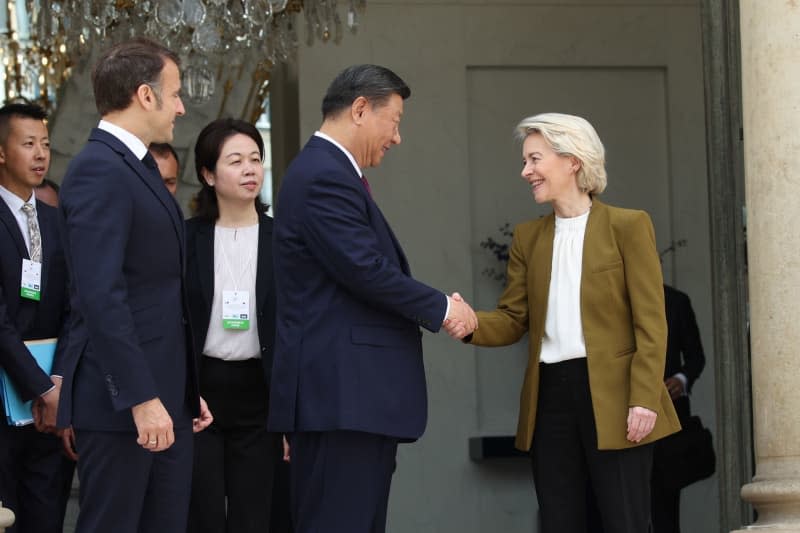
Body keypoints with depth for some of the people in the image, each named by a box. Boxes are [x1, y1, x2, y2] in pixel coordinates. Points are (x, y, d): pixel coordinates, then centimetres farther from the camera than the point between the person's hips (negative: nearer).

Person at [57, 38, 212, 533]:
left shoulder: (140, 168, 17)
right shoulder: (99, 170, -14)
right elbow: (101, 296, -22)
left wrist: (188, 390, 19)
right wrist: (141, 399, -24)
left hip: (165, 399, 9)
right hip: (120, 401, -9)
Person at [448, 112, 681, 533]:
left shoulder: (627, 226, -1)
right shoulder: (528, 237, 14)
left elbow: (651, 323, -6)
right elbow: (513, 319, 9)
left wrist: (644, 399, -14)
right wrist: (470, 324, -13)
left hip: (612, 398, -5)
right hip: (550, 398, 5)